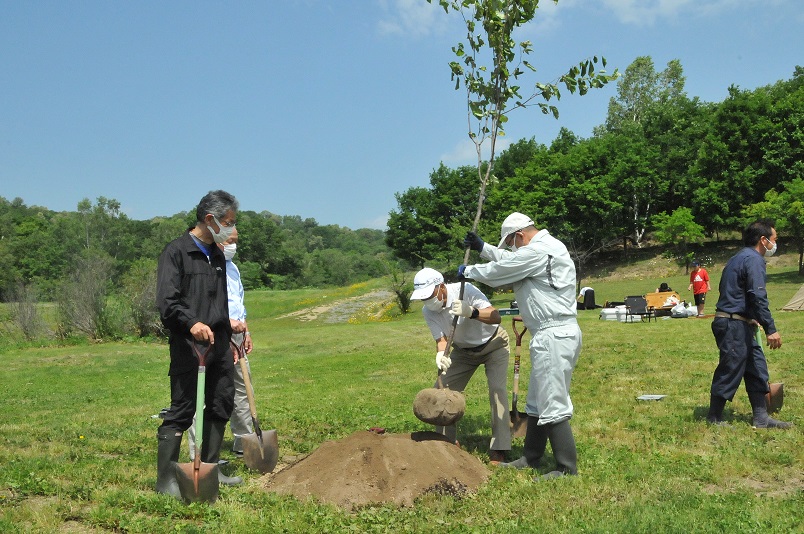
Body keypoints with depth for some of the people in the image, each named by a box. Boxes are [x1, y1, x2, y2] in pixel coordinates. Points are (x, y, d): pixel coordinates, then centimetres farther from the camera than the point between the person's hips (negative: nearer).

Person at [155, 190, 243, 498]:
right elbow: (167, 301, -18)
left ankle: (210, 468, 26)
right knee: (181, 411, -6)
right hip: (188, 345, -8)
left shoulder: (217, 255, 16)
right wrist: (191, 323, -33)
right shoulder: (177, 251, -9)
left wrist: (229, 329, 23)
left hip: (219, 344, 8)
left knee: (221, 406, 13)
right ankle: (166, 479, 3)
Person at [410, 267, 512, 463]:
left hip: (493, 343, -5)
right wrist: (441, 354, -44)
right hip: (464, 350, 5)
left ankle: (499, 449, -15)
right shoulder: (428, 311, -17)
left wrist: (471, 312, -60)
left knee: (497, 388, -21)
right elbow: (441, 339, -21)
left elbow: (496, 317, -41)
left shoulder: (465, 290, -32)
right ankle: (446, 440, 17)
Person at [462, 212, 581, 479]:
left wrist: (468, 271, 9)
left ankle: (567, 468, 0)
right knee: (536, 402, 18)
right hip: (551, 336, 11)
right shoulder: (547, 247, 18)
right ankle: (531, 458, 28)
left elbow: (499, 270, -8)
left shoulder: (537, 251, -16)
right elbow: (511, 261, 33)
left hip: (554, 336, -11)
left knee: (552, 405, -7)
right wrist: (483, 247, 33)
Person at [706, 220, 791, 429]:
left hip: (739, 325, 10)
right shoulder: (753, 259, -14)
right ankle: (714, 418, 7)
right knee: (730, 372, -3)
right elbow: (758, 297, -22)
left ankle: (761, 418, 15)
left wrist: (752, 319, 34)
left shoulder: (739, 258, 18)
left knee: (757, 368, 12)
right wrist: (770, 329, -23)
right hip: (734, 325, -10)